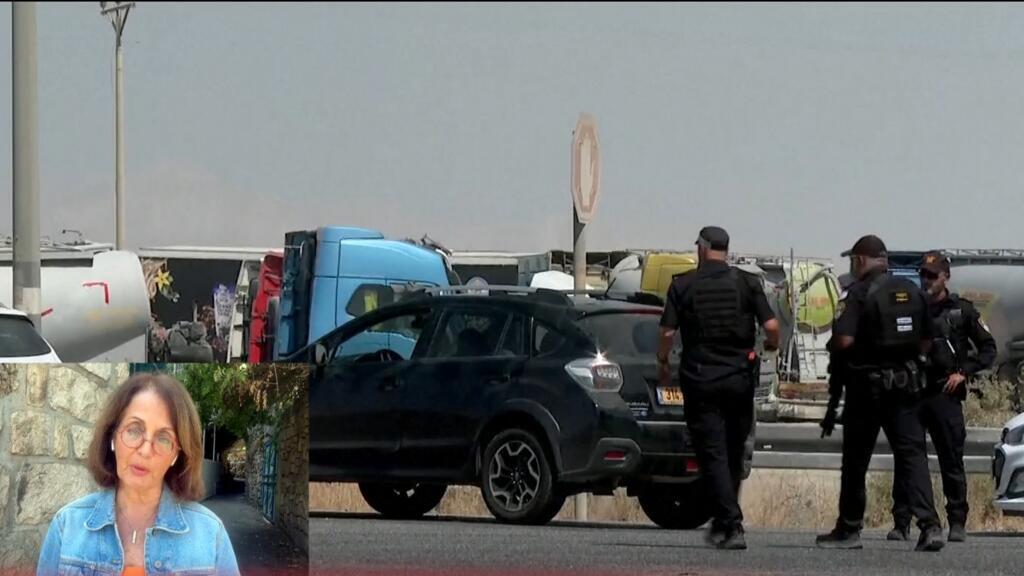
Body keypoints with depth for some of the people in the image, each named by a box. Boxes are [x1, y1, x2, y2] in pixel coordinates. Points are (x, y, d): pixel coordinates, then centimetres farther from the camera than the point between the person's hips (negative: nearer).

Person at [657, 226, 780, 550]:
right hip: (739, 376, 2)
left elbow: (668, 332, -7)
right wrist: (772, 344, 16)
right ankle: (723, 523, 23)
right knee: (734, 453, 15)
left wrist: (663, 364, 11)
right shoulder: (747, 283, 0)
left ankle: (732, 526, -13)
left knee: (712, 453, -2)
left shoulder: (683, 285, -3)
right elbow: (771, 326, -7)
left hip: (699, 377, -2)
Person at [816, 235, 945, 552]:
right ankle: (929, 524, -16)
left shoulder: (859, 292, -10)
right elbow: (926, 341, 12)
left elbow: (844, 339, -19)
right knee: (912, 453, 0)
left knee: (856, 460, 7)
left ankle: (849, 529, 16)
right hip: (907, 381, 5)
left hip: (867, 385, -5)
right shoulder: (912, 291, 9)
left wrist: (833, 352, 1)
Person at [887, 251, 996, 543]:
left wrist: (963, 372, -3)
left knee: (952, 461, -1)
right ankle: (901, 523, 0)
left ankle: (957, 523, 6)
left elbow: (988, 349, 8)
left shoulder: (962, 311, 5)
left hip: (945, 395, -2)